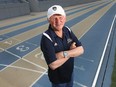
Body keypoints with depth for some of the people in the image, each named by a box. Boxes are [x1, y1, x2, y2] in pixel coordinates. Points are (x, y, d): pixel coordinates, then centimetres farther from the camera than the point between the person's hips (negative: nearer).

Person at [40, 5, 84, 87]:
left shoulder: (68, 30, -10)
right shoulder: (46, 37, -28)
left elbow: (81, 49, -12)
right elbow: (53, 65, -31)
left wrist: (64, 54, -29)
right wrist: (72, 51, -21)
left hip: (70, 73, 5)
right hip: (57, 79, -5)